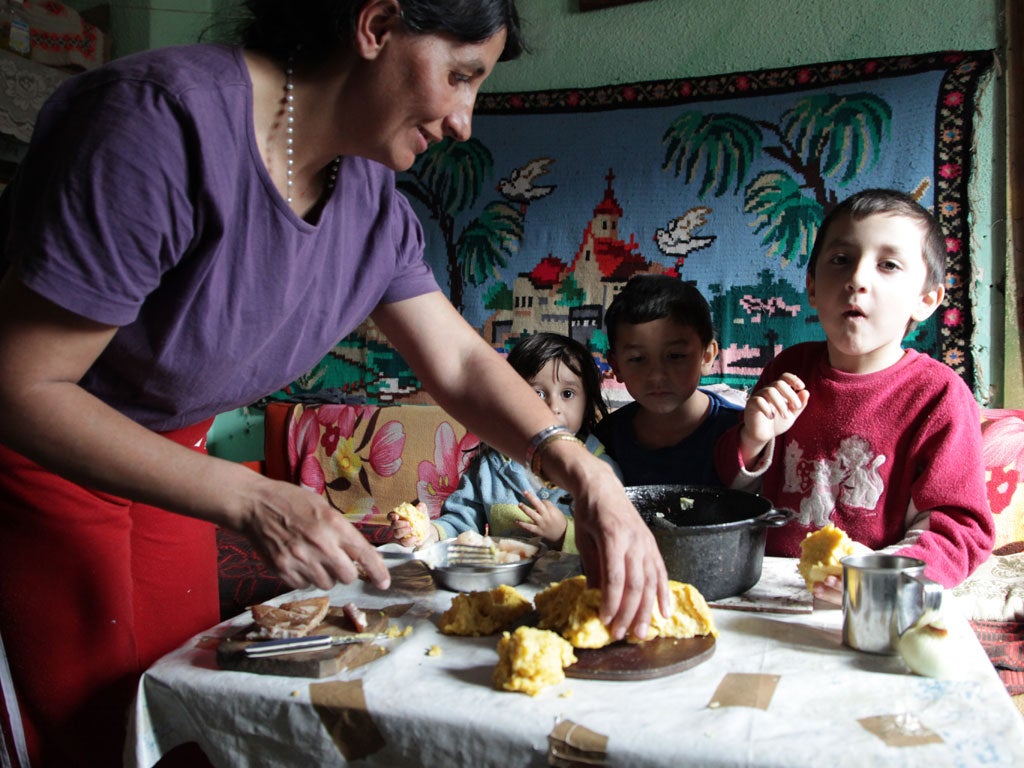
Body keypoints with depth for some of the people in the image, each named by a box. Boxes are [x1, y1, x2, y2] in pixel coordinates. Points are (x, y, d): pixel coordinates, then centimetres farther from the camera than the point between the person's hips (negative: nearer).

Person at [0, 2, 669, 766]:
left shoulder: (373, 201, -7)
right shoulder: (165, 121, -32)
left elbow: (461, 362, -5)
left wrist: (585, 473, -21)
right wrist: (252, 500, -33)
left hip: (163, 454, 7)